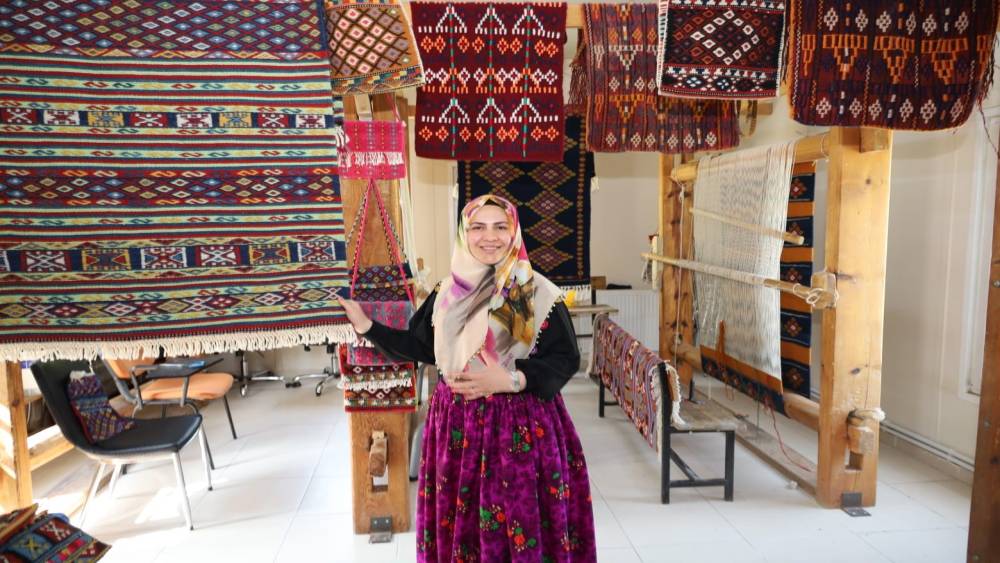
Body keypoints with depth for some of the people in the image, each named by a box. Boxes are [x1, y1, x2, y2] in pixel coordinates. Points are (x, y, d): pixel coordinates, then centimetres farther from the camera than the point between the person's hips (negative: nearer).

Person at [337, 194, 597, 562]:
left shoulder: (538, 293, -9)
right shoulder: (448, 291, 5)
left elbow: (565, 359, -10)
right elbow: (420, 346, 11)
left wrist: (511, 380, -23)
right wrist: (365, 326, 7)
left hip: (522, 425, -4)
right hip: (457, 421, 4)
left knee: (522, 521, 5)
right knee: (460, 519, 15)